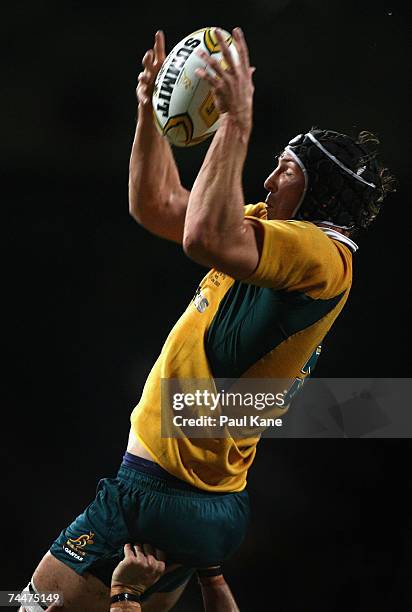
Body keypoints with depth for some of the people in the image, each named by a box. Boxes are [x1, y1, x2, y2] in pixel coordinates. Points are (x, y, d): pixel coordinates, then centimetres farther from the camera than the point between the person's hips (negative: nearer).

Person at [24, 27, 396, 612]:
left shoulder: (322, 254, -17)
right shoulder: (273, 231, 13)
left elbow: (207, 239, -36)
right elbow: (156, 206, 21)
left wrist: (237, 124, -30)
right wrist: (151, 107, 13)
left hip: (165, 492, -10)